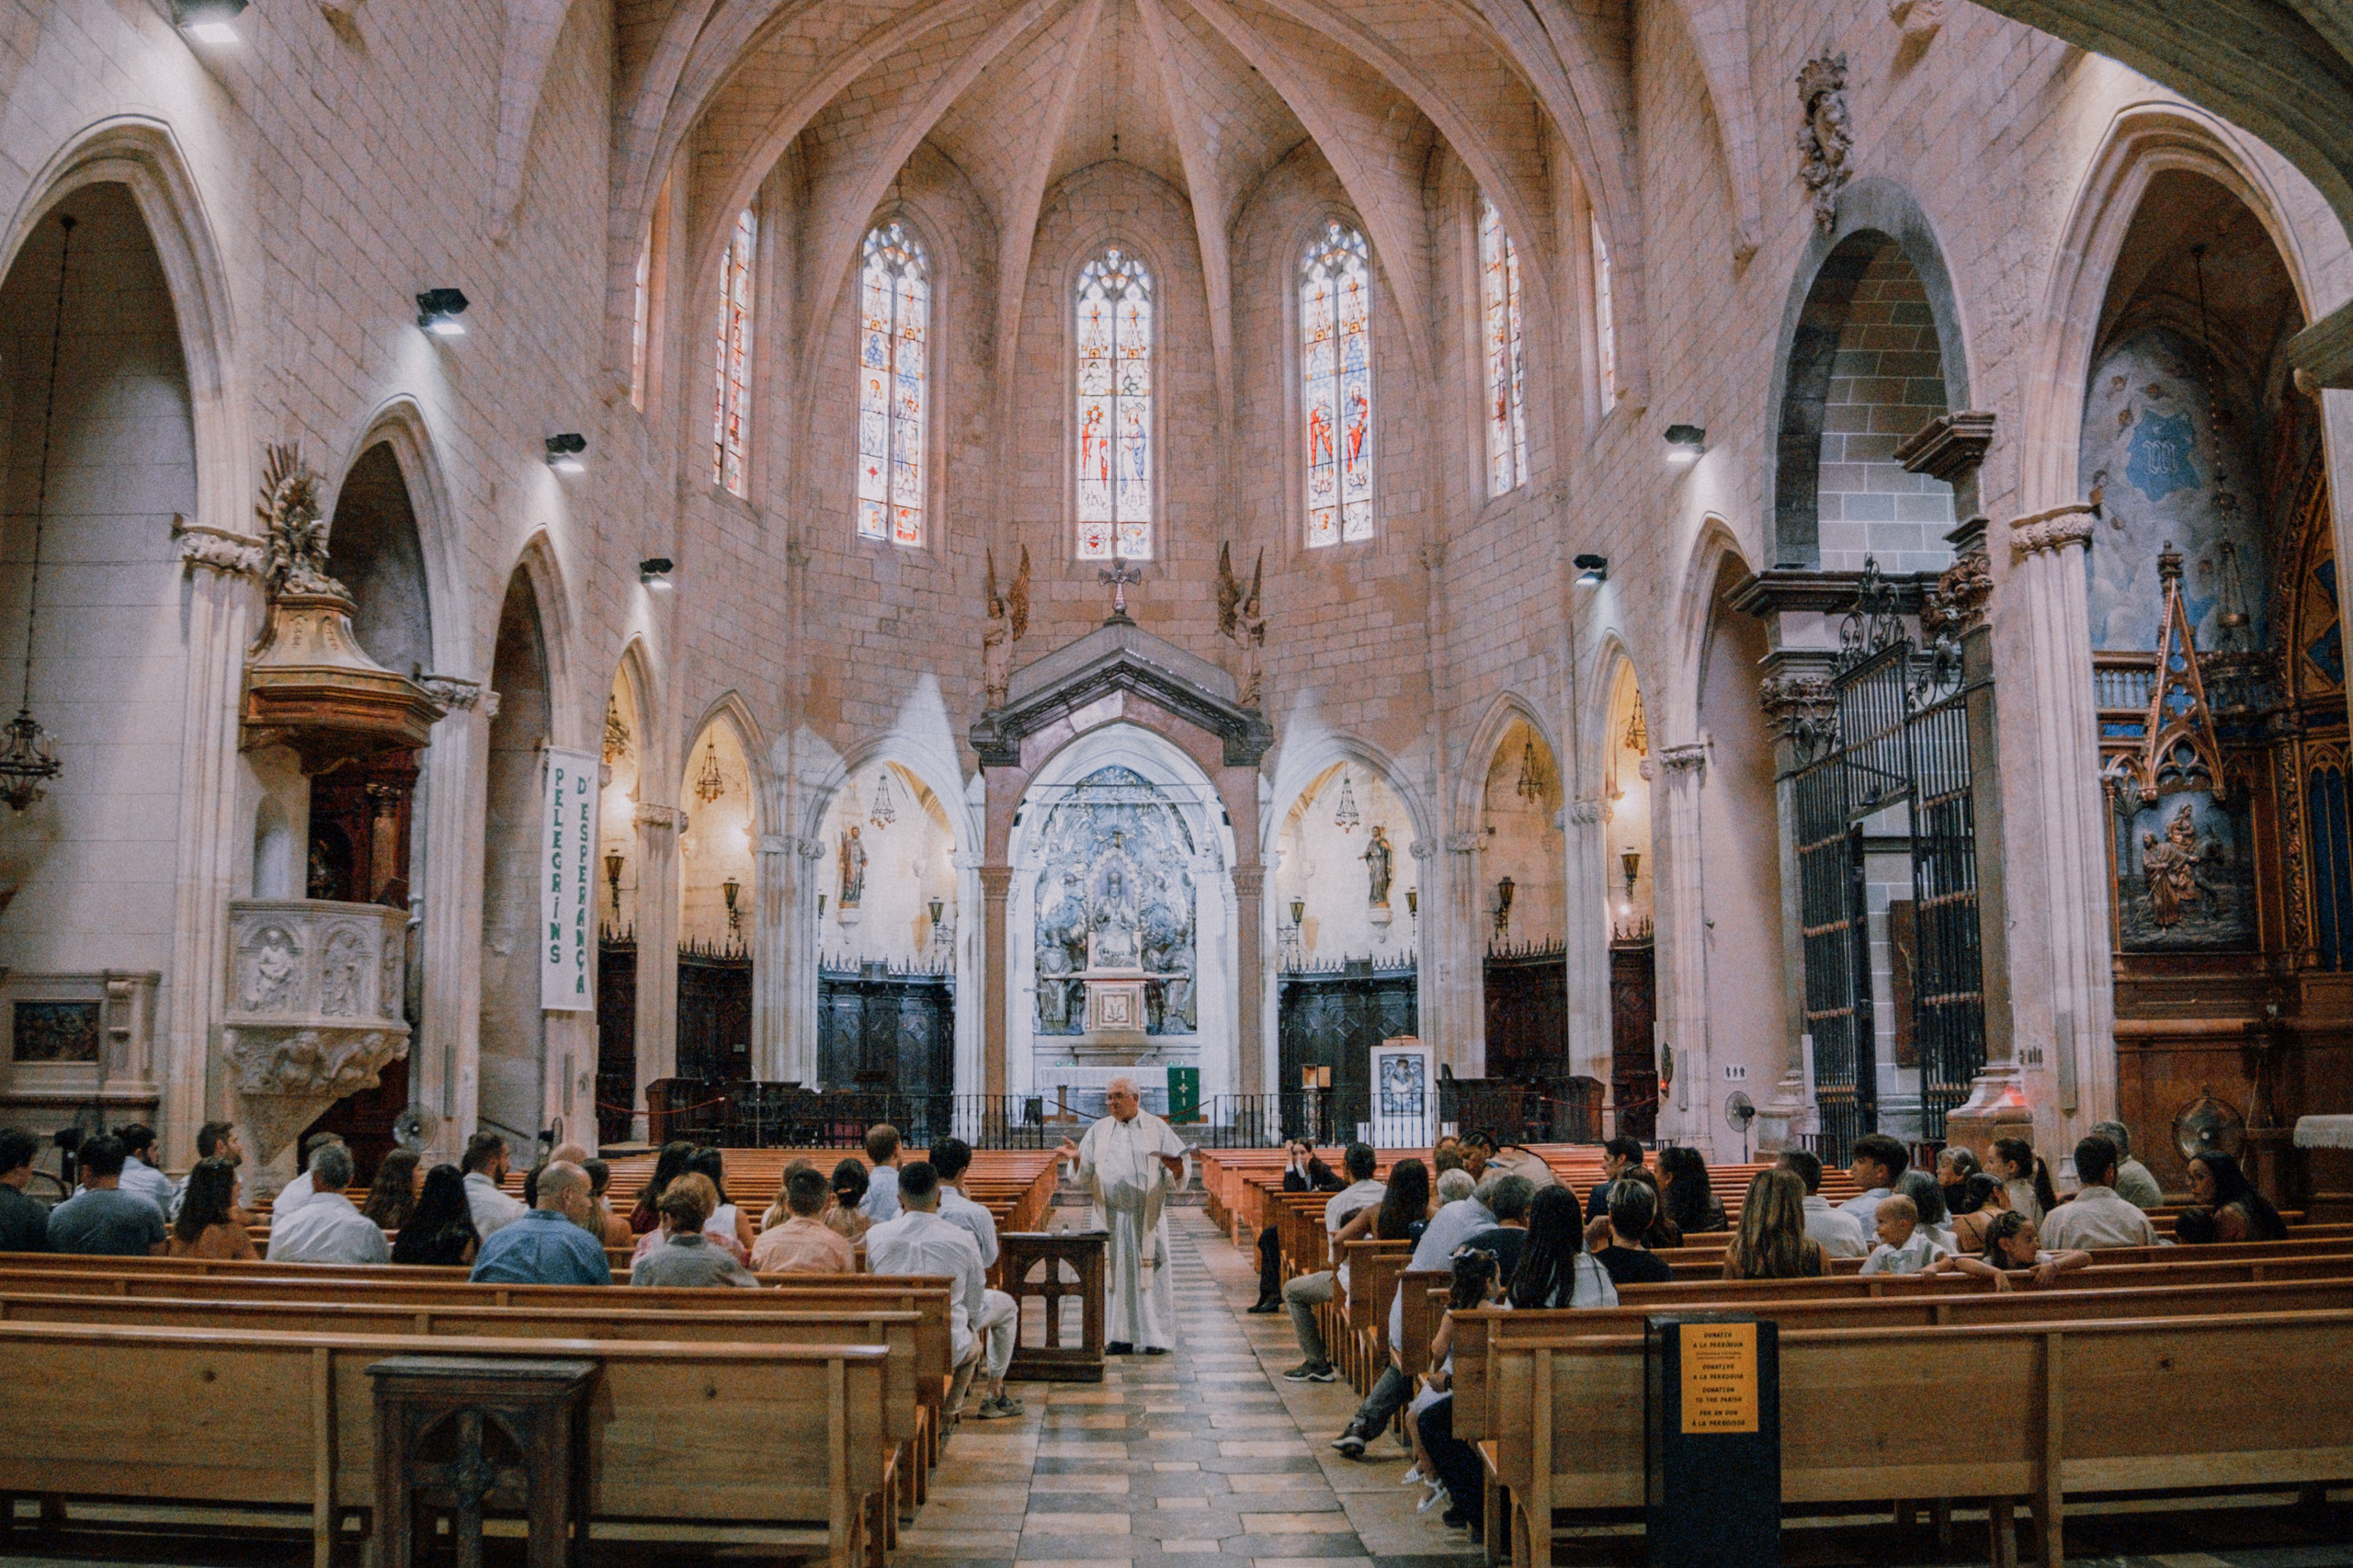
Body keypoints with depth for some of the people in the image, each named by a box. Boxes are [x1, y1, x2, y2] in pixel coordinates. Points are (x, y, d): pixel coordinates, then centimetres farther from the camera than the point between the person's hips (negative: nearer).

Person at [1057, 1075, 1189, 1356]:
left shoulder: (1156, 1128, 4)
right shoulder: (1099, 1131, 10)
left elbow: (1178, 1179, 2)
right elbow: (1084, 1177, 6)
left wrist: (1176, 1168, -21)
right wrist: (1079, 1158, -14)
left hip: (1147, 1218, -2)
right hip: (1111, 1216, 2)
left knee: (1149, 1275, -1)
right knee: (1114, 1275, 3)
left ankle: (1154, 1337, 7)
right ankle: (1120, 1337, 10)